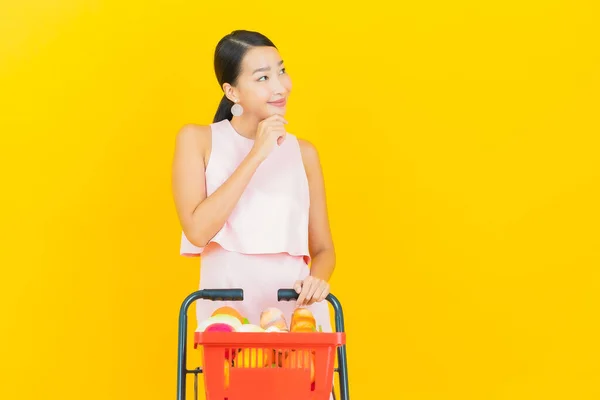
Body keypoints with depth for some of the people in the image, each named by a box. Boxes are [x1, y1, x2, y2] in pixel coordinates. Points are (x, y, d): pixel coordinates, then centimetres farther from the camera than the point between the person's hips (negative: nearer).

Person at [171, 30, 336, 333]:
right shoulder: (198, 140, 3)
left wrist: (318, 278, -10)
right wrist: (256, 156, -11)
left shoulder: (303, 152, 9)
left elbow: (323, 248, 13)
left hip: (296, 306, 2)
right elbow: (197, 231, -11)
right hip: (228, 308, -2)